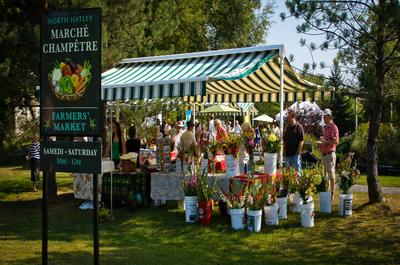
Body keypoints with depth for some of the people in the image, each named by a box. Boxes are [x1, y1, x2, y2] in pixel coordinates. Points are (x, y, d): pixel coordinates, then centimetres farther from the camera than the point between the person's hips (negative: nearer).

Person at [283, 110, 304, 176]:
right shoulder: (287, 127, 10)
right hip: (288, 153, 7)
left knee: (297, 169, -1)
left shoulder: (299, 127, -8)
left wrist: (298, 151, -16)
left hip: (295, 153, -7)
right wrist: (284, 150, 9)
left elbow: (301, 140, -12)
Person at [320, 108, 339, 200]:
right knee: (325, 174, 12)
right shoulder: (325, 127, 19)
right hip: (324, 154, 9)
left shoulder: (333, 127, -9)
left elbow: (336, 141, -18)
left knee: (331, 175, -6)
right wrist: (321, 143, 11)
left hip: (330, 153, -9)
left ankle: (332, 195, -3)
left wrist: (325, 142, -20)